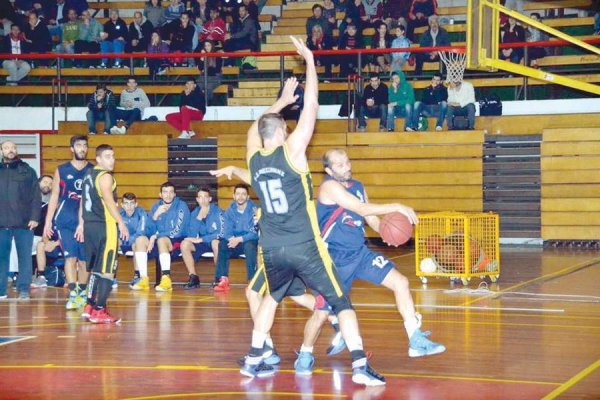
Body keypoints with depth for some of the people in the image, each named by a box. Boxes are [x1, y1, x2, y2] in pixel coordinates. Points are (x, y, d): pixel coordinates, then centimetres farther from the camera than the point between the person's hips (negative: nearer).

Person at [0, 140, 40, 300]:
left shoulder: (28, 171, 6)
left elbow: (36, 197, 3)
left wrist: (34, 218, -6)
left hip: (24, 223, -1)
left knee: (25, 257, 0)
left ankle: (23, 289, 5)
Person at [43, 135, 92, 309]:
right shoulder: (62, 170, 7)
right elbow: (54, 196, 9)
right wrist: (48, 222, 4)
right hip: (65, 221, -1)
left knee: (84, 259, 5)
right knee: (70, 257, -12)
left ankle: (81, 293, 20)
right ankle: (73, 294, -15)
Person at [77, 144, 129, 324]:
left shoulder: (89, 174, 15)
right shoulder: (105, 176, -11)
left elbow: (83, 200, 20)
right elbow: (109, 201, -22)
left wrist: (81, 223, 24)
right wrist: (121, 224, -22)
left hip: (89, 226, 9)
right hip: (105, 227, -9)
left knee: (96, 269, 19)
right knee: (107, 271, -4)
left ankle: (90, 307, 23)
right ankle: (99, 312, -5)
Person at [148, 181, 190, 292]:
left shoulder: (181, 206, -9)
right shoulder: (156, 206, 7)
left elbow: (177, 231, -16)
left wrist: (156, 236, -18)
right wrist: (155, 215, -15)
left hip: (179, 240, -5)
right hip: (160, 241, 5)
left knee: (161, 240, -34)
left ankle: (166, 278, -42)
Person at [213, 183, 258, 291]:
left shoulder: (254, 210, -13)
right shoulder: (230, 211, 1)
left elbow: (255, 232, -19)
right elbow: (227, 232, -4)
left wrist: (239, 239, -32)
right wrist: (231, 239, -27)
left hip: (250, 242, -4)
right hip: (235, 242, 4)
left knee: (249, 246, -37)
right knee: (222, 245, -24)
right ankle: (222, 280, -23)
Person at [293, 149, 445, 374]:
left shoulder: (358, 187, 8)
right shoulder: (329, 187, -16)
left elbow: (371, 219, 12)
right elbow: (362, 209, -24)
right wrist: (397, 207, -24)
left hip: (360, 252, 7)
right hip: (335, 259, -7)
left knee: (401, 282, -2)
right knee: (322, 313, -5)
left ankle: (416, 342, 4)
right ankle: (305, 354, 21)